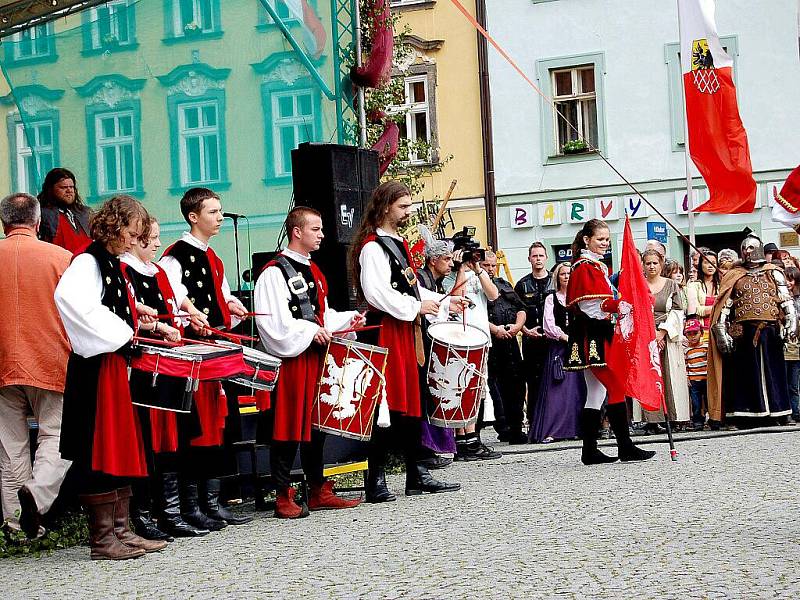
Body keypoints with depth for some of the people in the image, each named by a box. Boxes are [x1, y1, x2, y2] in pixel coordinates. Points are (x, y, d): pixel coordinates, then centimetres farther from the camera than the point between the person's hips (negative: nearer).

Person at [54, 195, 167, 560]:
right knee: (101, 448, -6)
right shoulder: (88, 262, -12)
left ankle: (119, 530, 19)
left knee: (123, 447, 12)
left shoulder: (112, 265, 18)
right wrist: (120, 330, -26)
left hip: (116, 364, 10)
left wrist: (134, 314, 7)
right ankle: (101, 539, -1)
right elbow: (68, 297, -31)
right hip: (96, 366, -10)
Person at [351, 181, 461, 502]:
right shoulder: (373, 246, -11)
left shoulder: (398, 243, 20)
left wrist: (444, 303, 14)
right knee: (386, 404, -8)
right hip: (385, 331, -10)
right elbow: (376, 292, -23)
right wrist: (416, 307, -17)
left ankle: (416, 475, 17)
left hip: (405, 331, 10)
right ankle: (376, 481, -3)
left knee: (411, 401, 11)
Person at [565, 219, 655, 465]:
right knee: (617, 388, -11)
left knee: (596, 393, 8)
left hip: (600, 338, 10)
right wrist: (618, 306, -19)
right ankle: (625, 447, -10)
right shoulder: (584, 268, -11)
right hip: (592, 339, -10)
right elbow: (590, 307, -17)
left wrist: (619, 304, 8)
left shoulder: (598, 267, 20)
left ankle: (590, 451, 9)